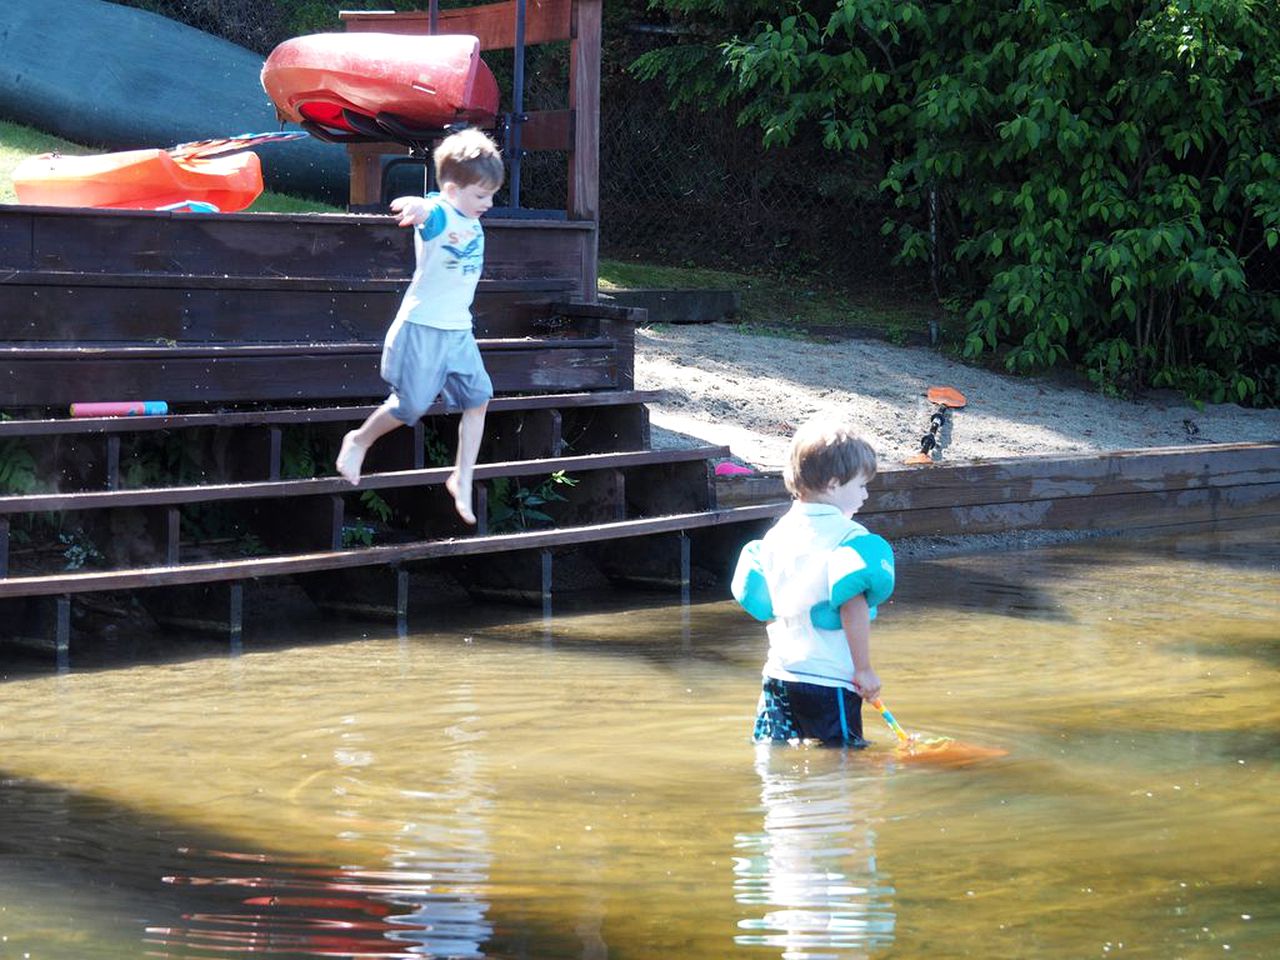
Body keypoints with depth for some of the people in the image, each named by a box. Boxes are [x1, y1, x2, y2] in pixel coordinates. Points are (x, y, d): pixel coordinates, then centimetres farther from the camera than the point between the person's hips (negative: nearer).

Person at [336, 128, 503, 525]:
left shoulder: (473, 221, 6)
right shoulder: (437, 215, -21)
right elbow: (428, 210, -47)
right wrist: (418, 207, -70)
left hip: (459, 331, 8)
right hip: (422, 328, -8)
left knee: (478, 396, -1)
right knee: (411, 405, -1)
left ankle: (462, 479, 6)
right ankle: (359, 441, 26)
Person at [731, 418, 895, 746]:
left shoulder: (777, 534, 11)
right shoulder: (848, 538, -12)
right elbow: (853, 608, -19)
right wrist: (864, 669, -13)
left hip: (779, 672, 7)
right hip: (829, 679, -7)